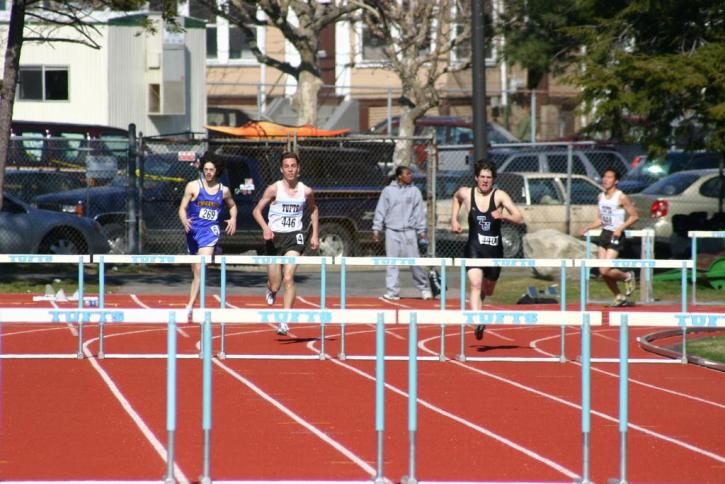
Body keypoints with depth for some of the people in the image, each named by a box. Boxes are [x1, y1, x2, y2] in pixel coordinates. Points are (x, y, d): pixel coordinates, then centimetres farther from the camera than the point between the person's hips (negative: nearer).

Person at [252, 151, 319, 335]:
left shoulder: (306, 191, 1)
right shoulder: (274, 189, -6)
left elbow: (313, 210, 20)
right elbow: (257, 211, -3)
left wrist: (315, 235, 15)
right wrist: (265, 228, -20)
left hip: (294, 237, 0)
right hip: (275, 237, 0)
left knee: (288, 278, -18)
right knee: (275, 285, 3)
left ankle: (285, 321, -16)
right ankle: (271, 289, 43)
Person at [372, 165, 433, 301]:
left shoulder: (414, 191, 6)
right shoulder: (388, 191, 4)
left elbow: (419, 212, 7)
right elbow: (380, 211, 6)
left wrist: (421, 231, 3)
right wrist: (376, 229, 2)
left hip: (409, 231, 0)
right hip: (392, 231, 0)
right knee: (392, 263, 0)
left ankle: (425, 288, 10)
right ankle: (393, 292, 3)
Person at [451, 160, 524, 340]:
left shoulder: (499, 196, -7)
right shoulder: (466, 193, -1)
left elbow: (520, 218, -14)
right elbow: (456, 197, 26)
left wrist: (503, 216, -32)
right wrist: (454, 219, 16)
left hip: (494, 250, 1)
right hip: (474, 248, -1)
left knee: (488, 290, 19)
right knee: (475, 284, -24)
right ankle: (477, 323, -36)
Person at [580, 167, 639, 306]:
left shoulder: (621, 197, -11)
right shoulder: (601, 196, 10)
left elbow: (634, 216, -9)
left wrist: (621, 228, -19)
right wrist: (588, 228, 4)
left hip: (616, 236, -7)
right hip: (604, 234, 7)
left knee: (605, 270, -14)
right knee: (603, 271, 4)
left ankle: (627, 277, 13)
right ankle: (619, 297, 20)